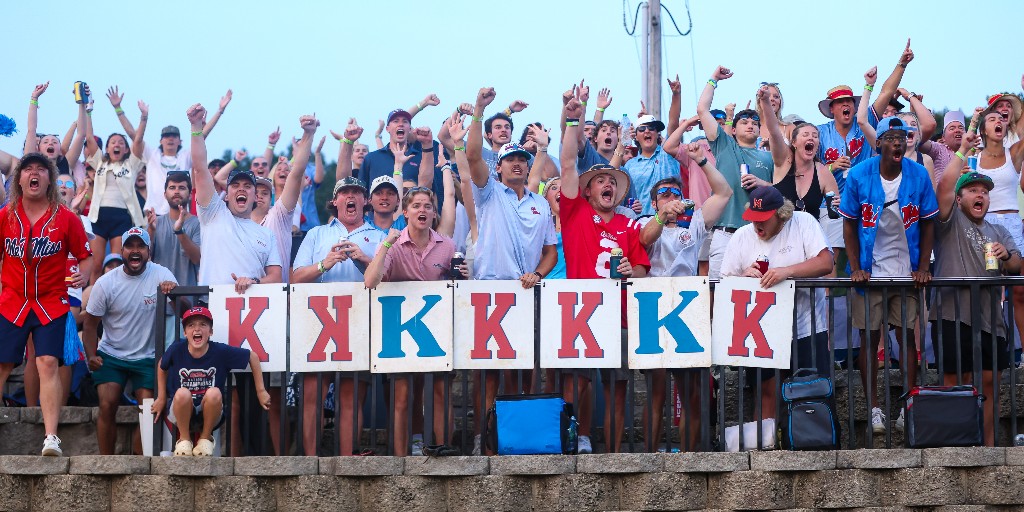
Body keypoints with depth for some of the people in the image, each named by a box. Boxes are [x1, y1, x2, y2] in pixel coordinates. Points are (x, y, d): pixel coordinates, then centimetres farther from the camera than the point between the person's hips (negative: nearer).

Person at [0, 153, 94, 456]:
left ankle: (51, 438, -18)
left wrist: (84, 275, -14)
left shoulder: (66, 218, -1)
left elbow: (85, 255, 6)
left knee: (48, 363, -14)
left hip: (51, 302, -2)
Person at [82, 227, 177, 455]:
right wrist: (91, 355, -15)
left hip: (147, 357, 0)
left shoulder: (161, 275, -8)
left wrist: (174, 291, -39)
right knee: (107, 405, -15)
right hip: (111, 355, 0)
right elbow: (91, 323, -1)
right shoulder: (105, 283, -6)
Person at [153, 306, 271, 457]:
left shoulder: (221, 351, -13)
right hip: (182, 413, 0)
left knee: (214, 393, -32)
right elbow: (162, 366, 11)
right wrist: (161, 398, 10)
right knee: (182, 393, -33)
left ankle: (206, 438, -6)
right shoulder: (177, 350, -12)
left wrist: (261, 391, 1)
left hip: (210, 415, 0)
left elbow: (253, 356, 0)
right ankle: (184, 439, -7)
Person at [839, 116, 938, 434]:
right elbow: (849, 224, -1)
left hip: (907, 271, 1)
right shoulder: (859, 175, -7)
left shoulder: (919, 175, -5)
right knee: (869, 338, 3)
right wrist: (855, 268, -9)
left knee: (906, 336, 3)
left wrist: (923, 267, -5)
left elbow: (928, 224, 3)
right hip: (869, 271, -1)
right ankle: (873, 408, 11)